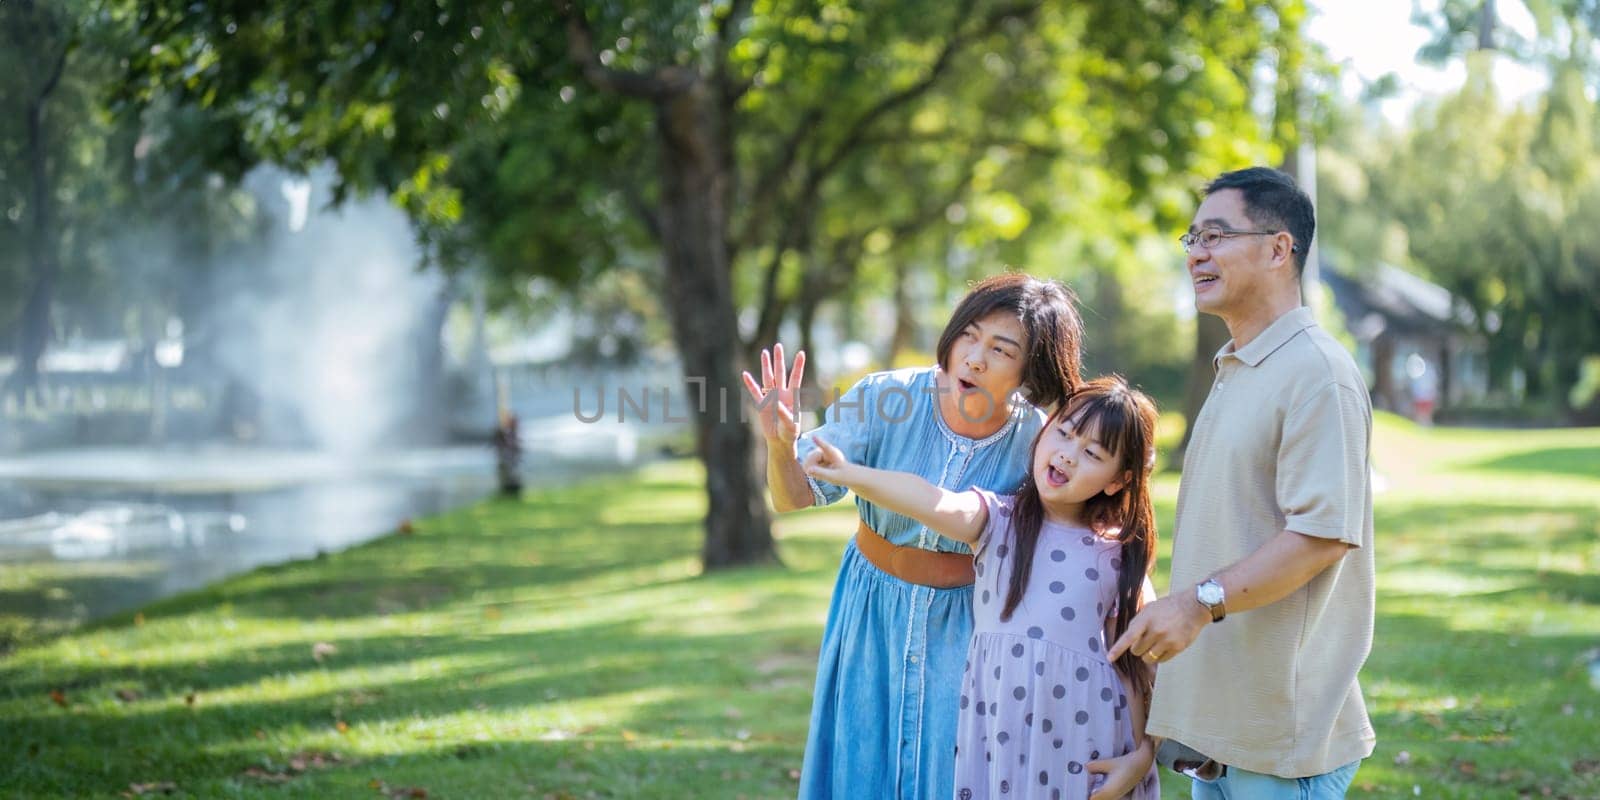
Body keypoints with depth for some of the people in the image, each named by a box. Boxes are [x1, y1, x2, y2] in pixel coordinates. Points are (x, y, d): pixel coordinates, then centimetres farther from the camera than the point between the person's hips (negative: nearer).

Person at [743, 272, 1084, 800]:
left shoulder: (1036, 444, -19)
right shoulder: (883, 400, -20)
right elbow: (796, 498, -15)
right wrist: (781, 445, -34)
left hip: (965, 628, -1)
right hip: (872, 614, 1)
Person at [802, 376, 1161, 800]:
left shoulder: (1118, 555, 4)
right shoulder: (998, 520, 2)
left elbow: (1132, 663, 7)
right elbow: (940, 506, -19)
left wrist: (1143, 753, 1)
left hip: (1083, 730, 0)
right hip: (999, 728, 0)